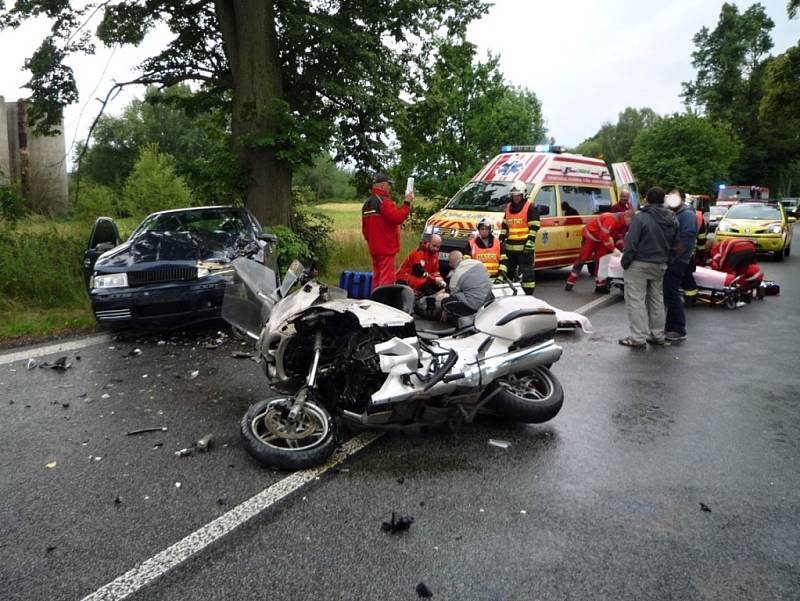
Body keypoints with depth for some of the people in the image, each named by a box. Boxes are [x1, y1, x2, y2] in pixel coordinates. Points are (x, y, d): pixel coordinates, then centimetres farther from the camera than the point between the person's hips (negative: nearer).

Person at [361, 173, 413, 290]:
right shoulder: (384, 201, -14)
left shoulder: (367, 203, 16)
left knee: (377, 277, 15)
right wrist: (407, 203, -17)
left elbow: (364, 228, 20)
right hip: (386, 248, -9)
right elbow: (397, 217, -24)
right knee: (386, 278, -9)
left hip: (374, 248, 9)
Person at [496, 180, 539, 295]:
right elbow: (505, 225, 23)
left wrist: (530, 242, -16)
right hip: (510, 246, 7)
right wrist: (501, 239, 16)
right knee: (507, 270, 13)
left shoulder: (531, 207, -4)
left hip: (524, 247, -7)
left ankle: (528, 293, -2)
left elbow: (534, 227, -9)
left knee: (526, 271, -5)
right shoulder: (509, 207, 17)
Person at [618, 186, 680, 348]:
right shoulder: (672, 219, 8)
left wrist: (625, 262, -8)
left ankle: (638, 338, -3)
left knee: (636, 300, -2)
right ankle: (657, 335, 25)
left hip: (639, 264, -7)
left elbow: (631, 244, -18)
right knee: (657, 300, 18)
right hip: (660, 265, 7)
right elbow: (675, 246, 11)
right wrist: (666, 261, 18)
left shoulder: (641, 217, -14)